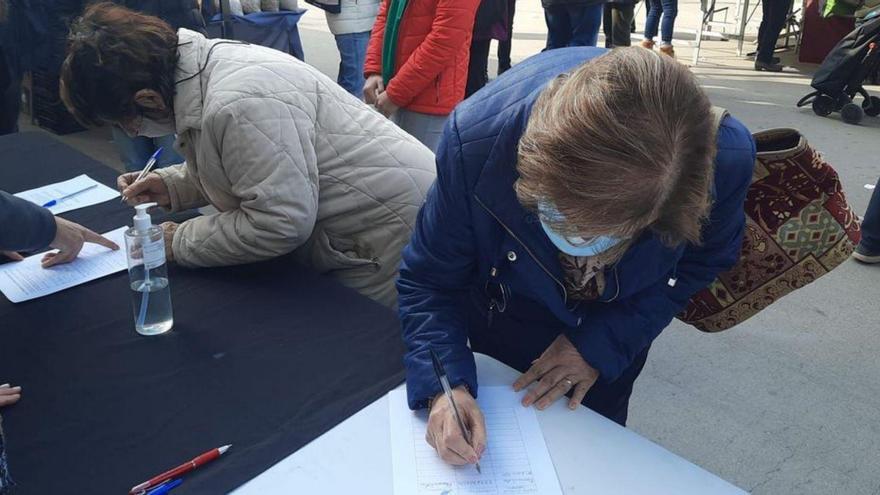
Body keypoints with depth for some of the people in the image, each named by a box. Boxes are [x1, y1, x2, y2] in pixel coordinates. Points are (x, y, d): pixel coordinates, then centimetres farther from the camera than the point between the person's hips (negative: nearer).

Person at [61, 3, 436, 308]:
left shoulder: (237, 105, -30)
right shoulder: (207, 62, 3)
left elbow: (279, 223, -29)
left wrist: (180, 243, -15)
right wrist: (172, 186, 6)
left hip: (391, 230, -10)